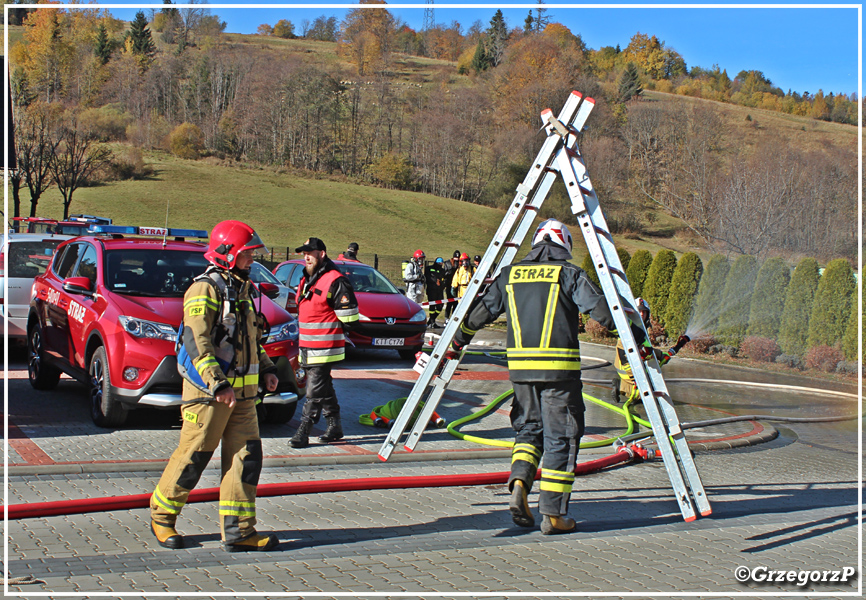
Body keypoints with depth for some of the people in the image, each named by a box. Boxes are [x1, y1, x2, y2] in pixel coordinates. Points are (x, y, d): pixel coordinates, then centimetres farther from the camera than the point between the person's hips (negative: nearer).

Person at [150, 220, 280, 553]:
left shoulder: (243, 289, 17)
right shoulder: (205, 289, -11)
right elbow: (197, 342, -21)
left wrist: (266, 369, 15)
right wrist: (218, 384, -28)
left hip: (243, 392, 8)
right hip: (208, 392, -8)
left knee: (246, 457, 2)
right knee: (193, 458, 0)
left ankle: (239, 531, 7)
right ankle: (161, 516, 20)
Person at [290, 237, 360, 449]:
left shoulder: (335, 281, -13)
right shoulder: (306, 280, 16)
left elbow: (349, 316, -13)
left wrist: (330, 330, -3)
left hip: (324, 349, -9)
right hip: (307, 347, 9)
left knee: (315, 391, -9)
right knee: (325, 388, 16)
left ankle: (303, 432, -8)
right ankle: (334, 426, 25)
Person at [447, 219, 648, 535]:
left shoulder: (509, 275, 12)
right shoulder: (569, 274, 1)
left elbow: (480, 311, 18)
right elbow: (602, 310, -7)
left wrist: (457, 342, 31)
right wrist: (636, 335, 0)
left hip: (519, 366, 4)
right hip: (559, 366, -4)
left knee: (529, 428, 19)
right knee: (560, 438, 3)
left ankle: (519, 484, -3)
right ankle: (554, 514, 4)